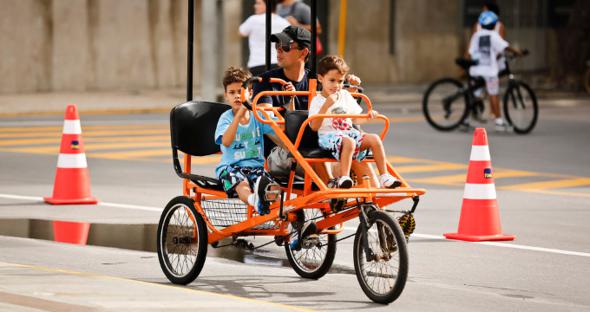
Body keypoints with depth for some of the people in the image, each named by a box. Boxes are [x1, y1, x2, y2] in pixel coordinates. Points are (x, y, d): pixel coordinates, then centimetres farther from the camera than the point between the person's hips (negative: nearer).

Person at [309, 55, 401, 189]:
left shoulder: (345, 95, 16)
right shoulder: (317, 101, -2)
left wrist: (368, 117, 0)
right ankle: (344, 177, -43)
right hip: (329, 136, -6)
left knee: (374, 139, -14)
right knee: (349, 142, -37)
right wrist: (326, 105, -19)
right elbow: (314, 126, -13)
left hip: (349, 132, 6)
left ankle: (384, 177, -13)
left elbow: (355, 119, 22)